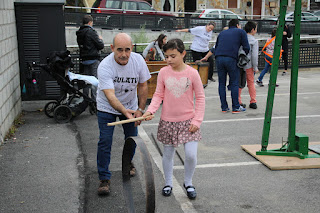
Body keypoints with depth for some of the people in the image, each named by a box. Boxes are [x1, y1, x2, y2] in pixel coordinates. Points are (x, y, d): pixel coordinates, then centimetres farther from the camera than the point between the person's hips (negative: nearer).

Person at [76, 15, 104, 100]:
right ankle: (94, 99, -5)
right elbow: (100, 46, -13)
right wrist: (100, 39, 9)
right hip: (93, 59, -7)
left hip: (84, 60, 7)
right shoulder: (91, 32, -13)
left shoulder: (79, 33, 10)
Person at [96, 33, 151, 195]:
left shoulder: (138, 60, -18)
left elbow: (143, 86, -5)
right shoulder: (105, 66, -31)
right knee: (105, 142, -8)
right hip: (107, 108, -3)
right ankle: (104, 178, 5)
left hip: (130, 106, 3)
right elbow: (110, 95, -39)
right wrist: (124, 112, -54)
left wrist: (140, 110, -7)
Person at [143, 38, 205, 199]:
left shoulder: (192, 73, -9)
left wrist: (197, 120, -7)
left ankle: (188, 183, 20)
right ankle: (168, 183, 33)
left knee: (191, 155, -6)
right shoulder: (163, 73, -4)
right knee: (168, 154, 13)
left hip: (188, 121, -1)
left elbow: (200, 97, -2)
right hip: (168, 121, 2)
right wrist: (150, 110, -16)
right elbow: (158, 95, 1)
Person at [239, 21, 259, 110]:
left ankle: (238, 101, 8)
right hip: (248, 65, -3)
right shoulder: (254, 41, -7)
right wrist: (255, 67, -4)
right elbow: (254, 55, -11)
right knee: (251, 83, 11)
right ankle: (253, 102, 12)